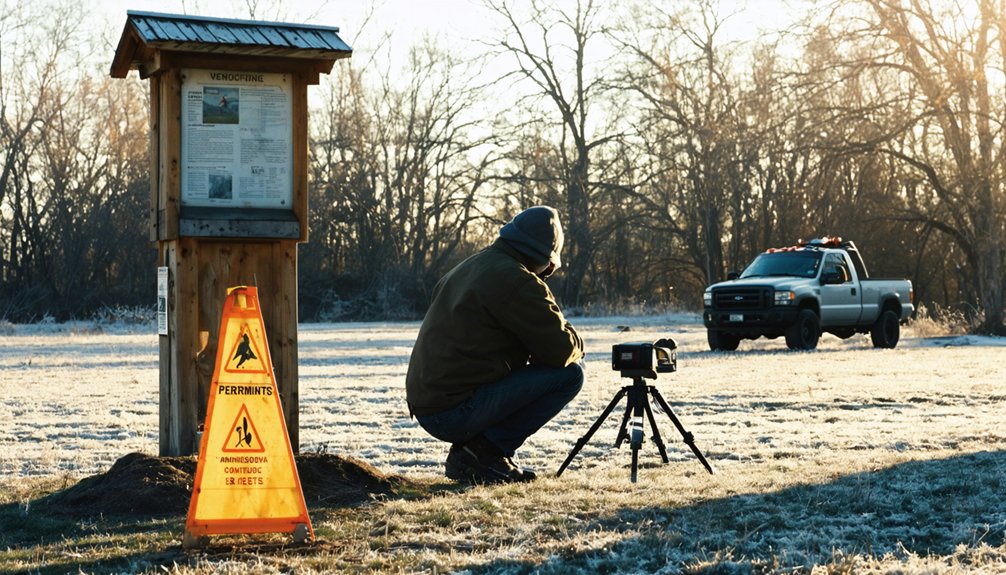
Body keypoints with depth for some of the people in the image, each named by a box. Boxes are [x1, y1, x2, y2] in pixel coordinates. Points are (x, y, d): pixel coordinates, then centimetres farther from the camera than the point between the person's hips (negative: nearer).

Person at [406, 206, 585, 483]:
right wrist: (576, 344, 13)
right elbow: (562, 349, -11)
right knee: (569, 373, -5)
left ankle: (473, 450, 11)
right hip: (458, 412, -9)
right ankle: (485, 453, -5)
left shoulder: (470, 267, 17)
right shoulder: (517, 280, -12)